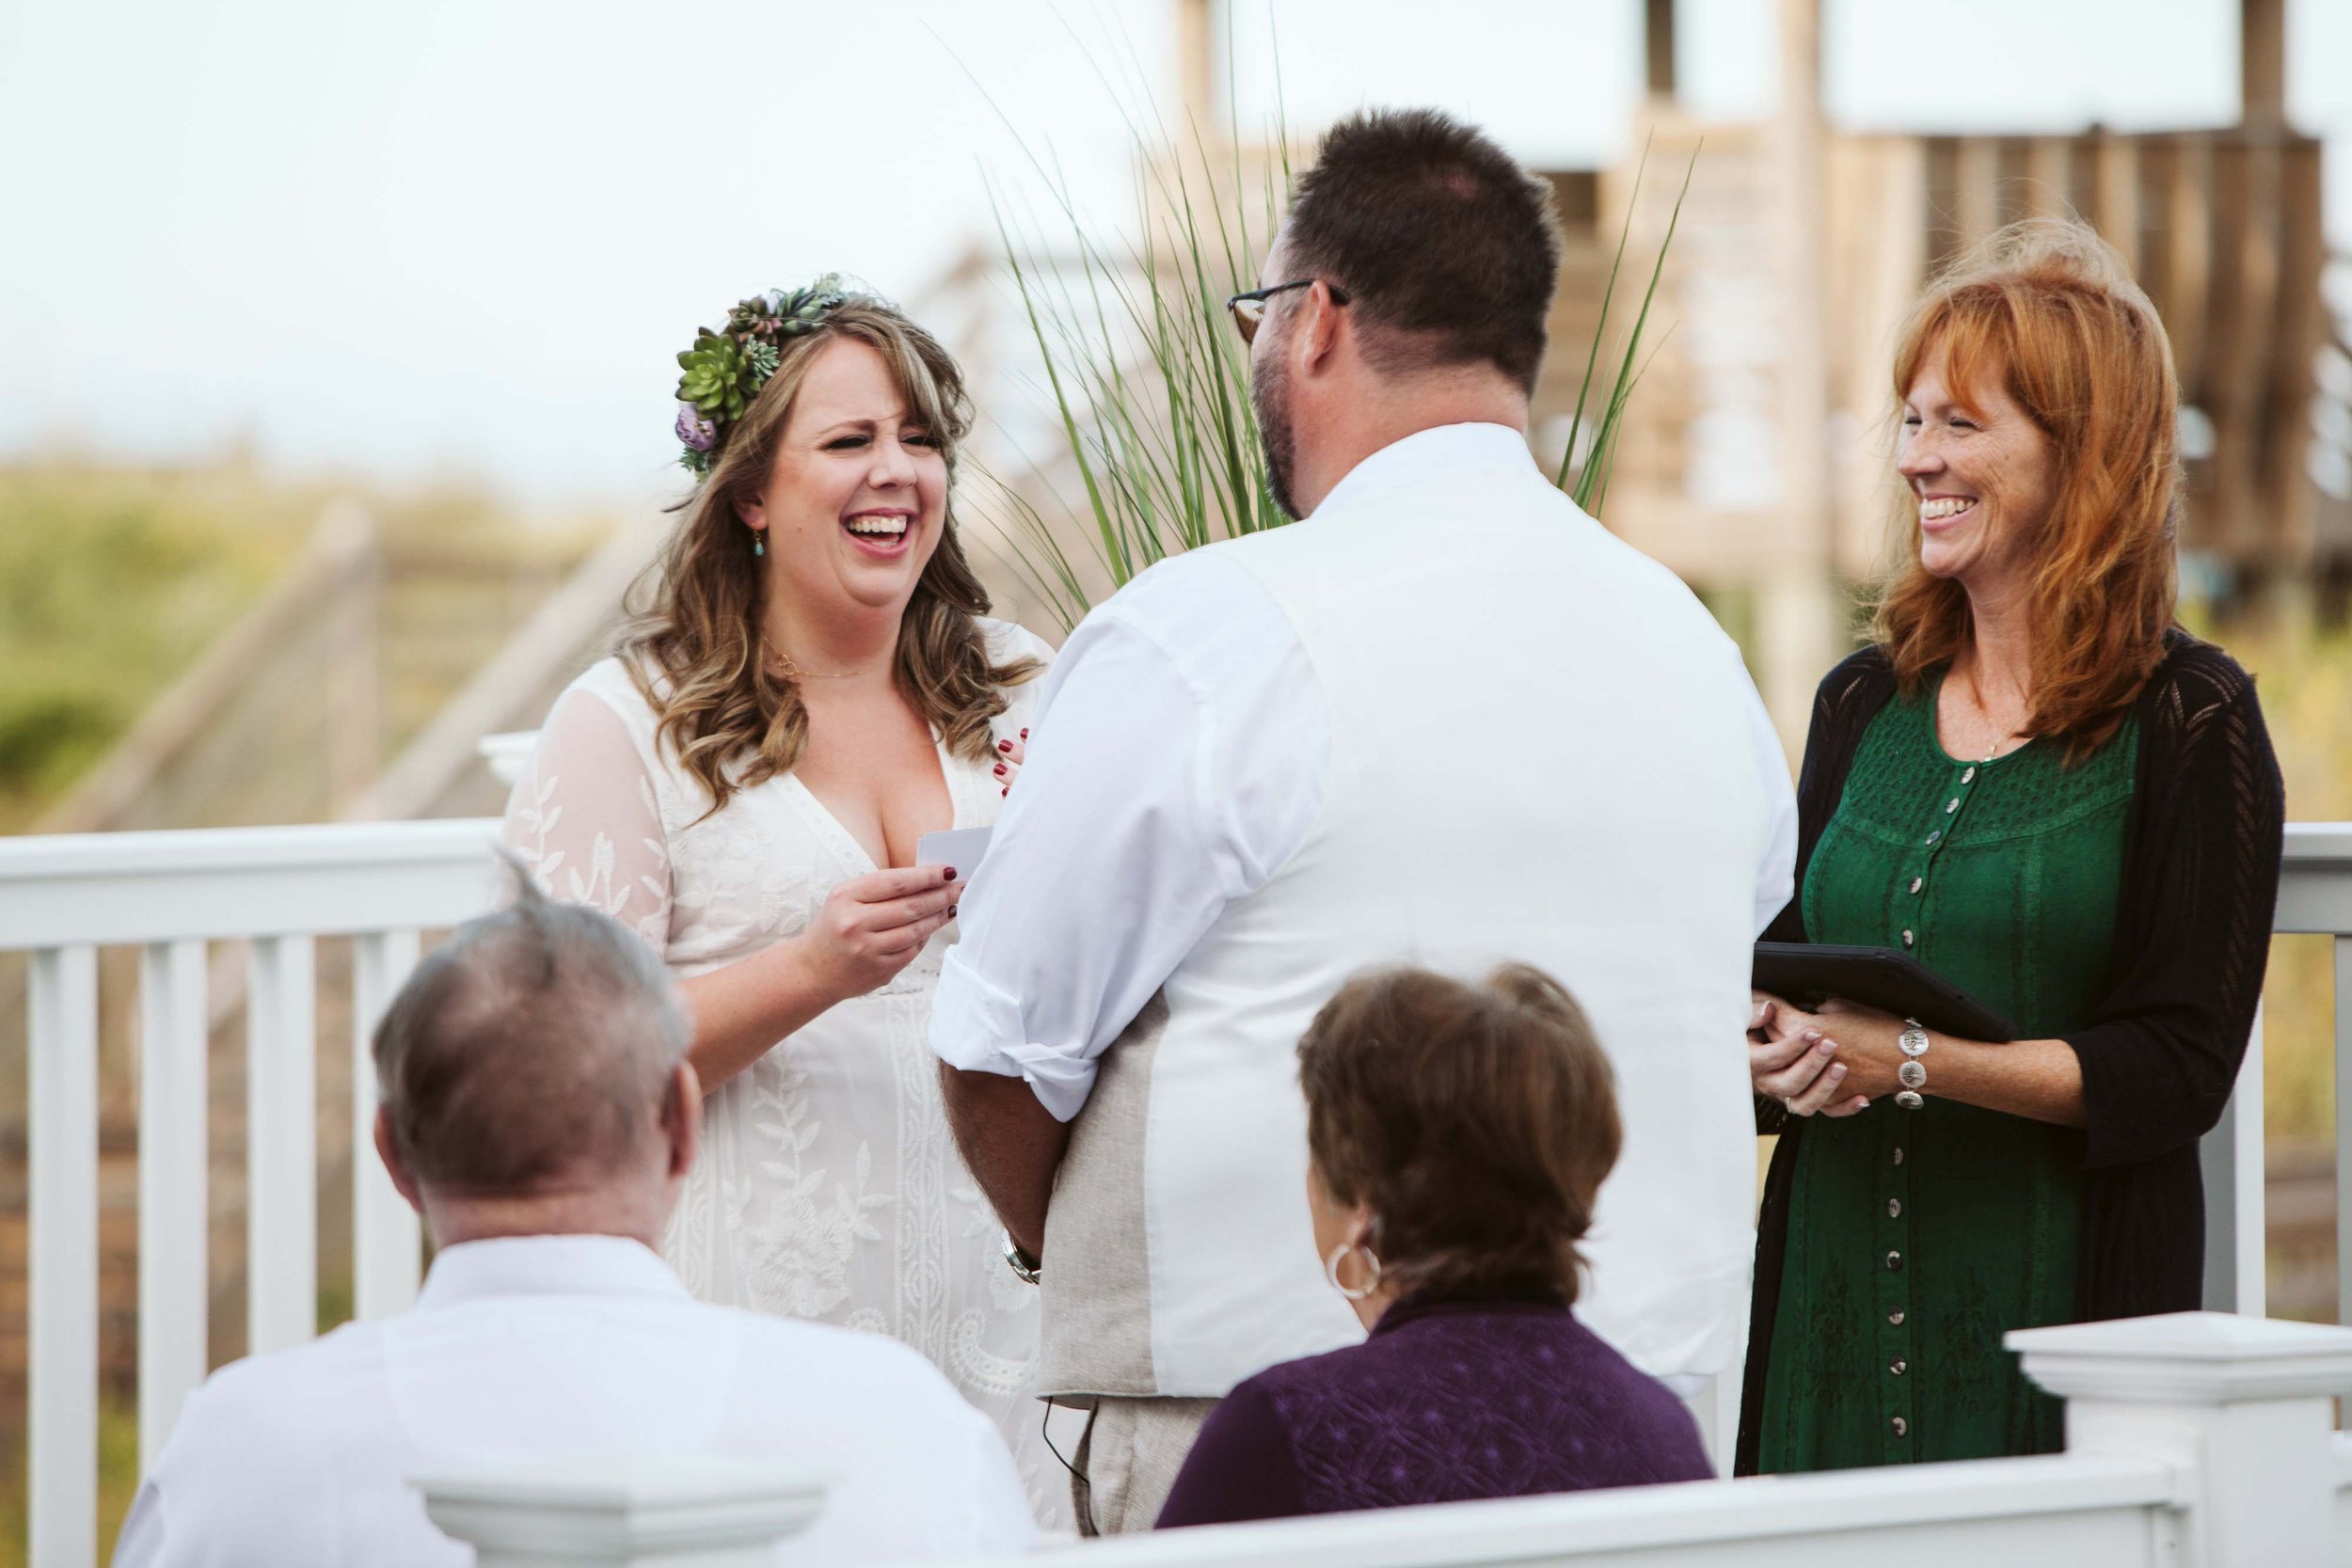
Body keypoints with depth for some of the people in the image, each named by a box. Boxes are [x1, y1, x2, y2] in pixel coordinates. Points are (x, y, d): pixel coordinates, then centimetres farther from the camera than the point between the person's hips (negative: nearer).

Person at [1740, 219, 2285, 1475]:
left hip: (2066, 1315, -5)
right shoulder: (1865, 705, 12)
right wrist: (1775, 1055, -7)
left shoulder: (2191, 725, -5)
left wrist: (1915, 1060, -19)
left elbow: (2180, 1068, -11)